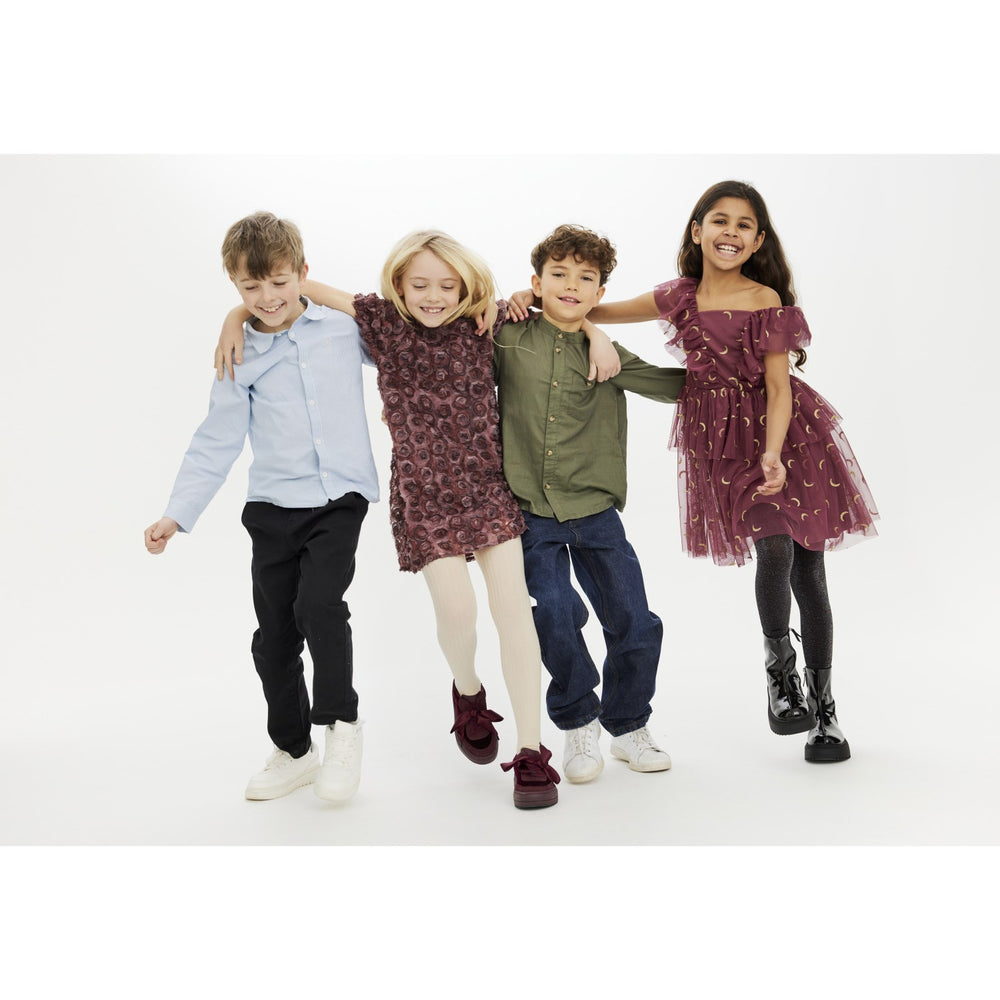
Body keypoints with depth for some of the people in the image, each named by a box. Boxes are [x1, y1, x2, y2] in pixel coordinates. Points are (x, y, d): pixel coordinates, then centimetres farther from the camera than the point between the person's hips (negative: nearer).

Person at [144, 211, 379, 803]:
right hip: (274, 508, 2)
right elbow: (217, 442, 2)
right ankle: (294, 751, 27)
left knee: (319, 603, -24)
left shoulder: (345, 327, 2)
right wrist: (177, 515, -5)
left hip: (341, 497, -2)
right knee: (274, 636, 7)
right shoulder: (241, 356, 3)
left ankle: (340, 721, 1)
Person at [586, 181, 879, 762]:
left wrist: (772, 454, -25)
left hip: (783, 432, -1)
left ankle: (823, 700, 16)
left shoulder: (767, 302, -5)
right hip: (725, 442, 1)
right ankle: (779, 664, 6)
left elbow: (779, 388, -10)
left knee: (807, 567, 2)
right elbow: (593, 310, 12)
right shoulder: (680, 297, 5)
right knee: (774, 551, -19)